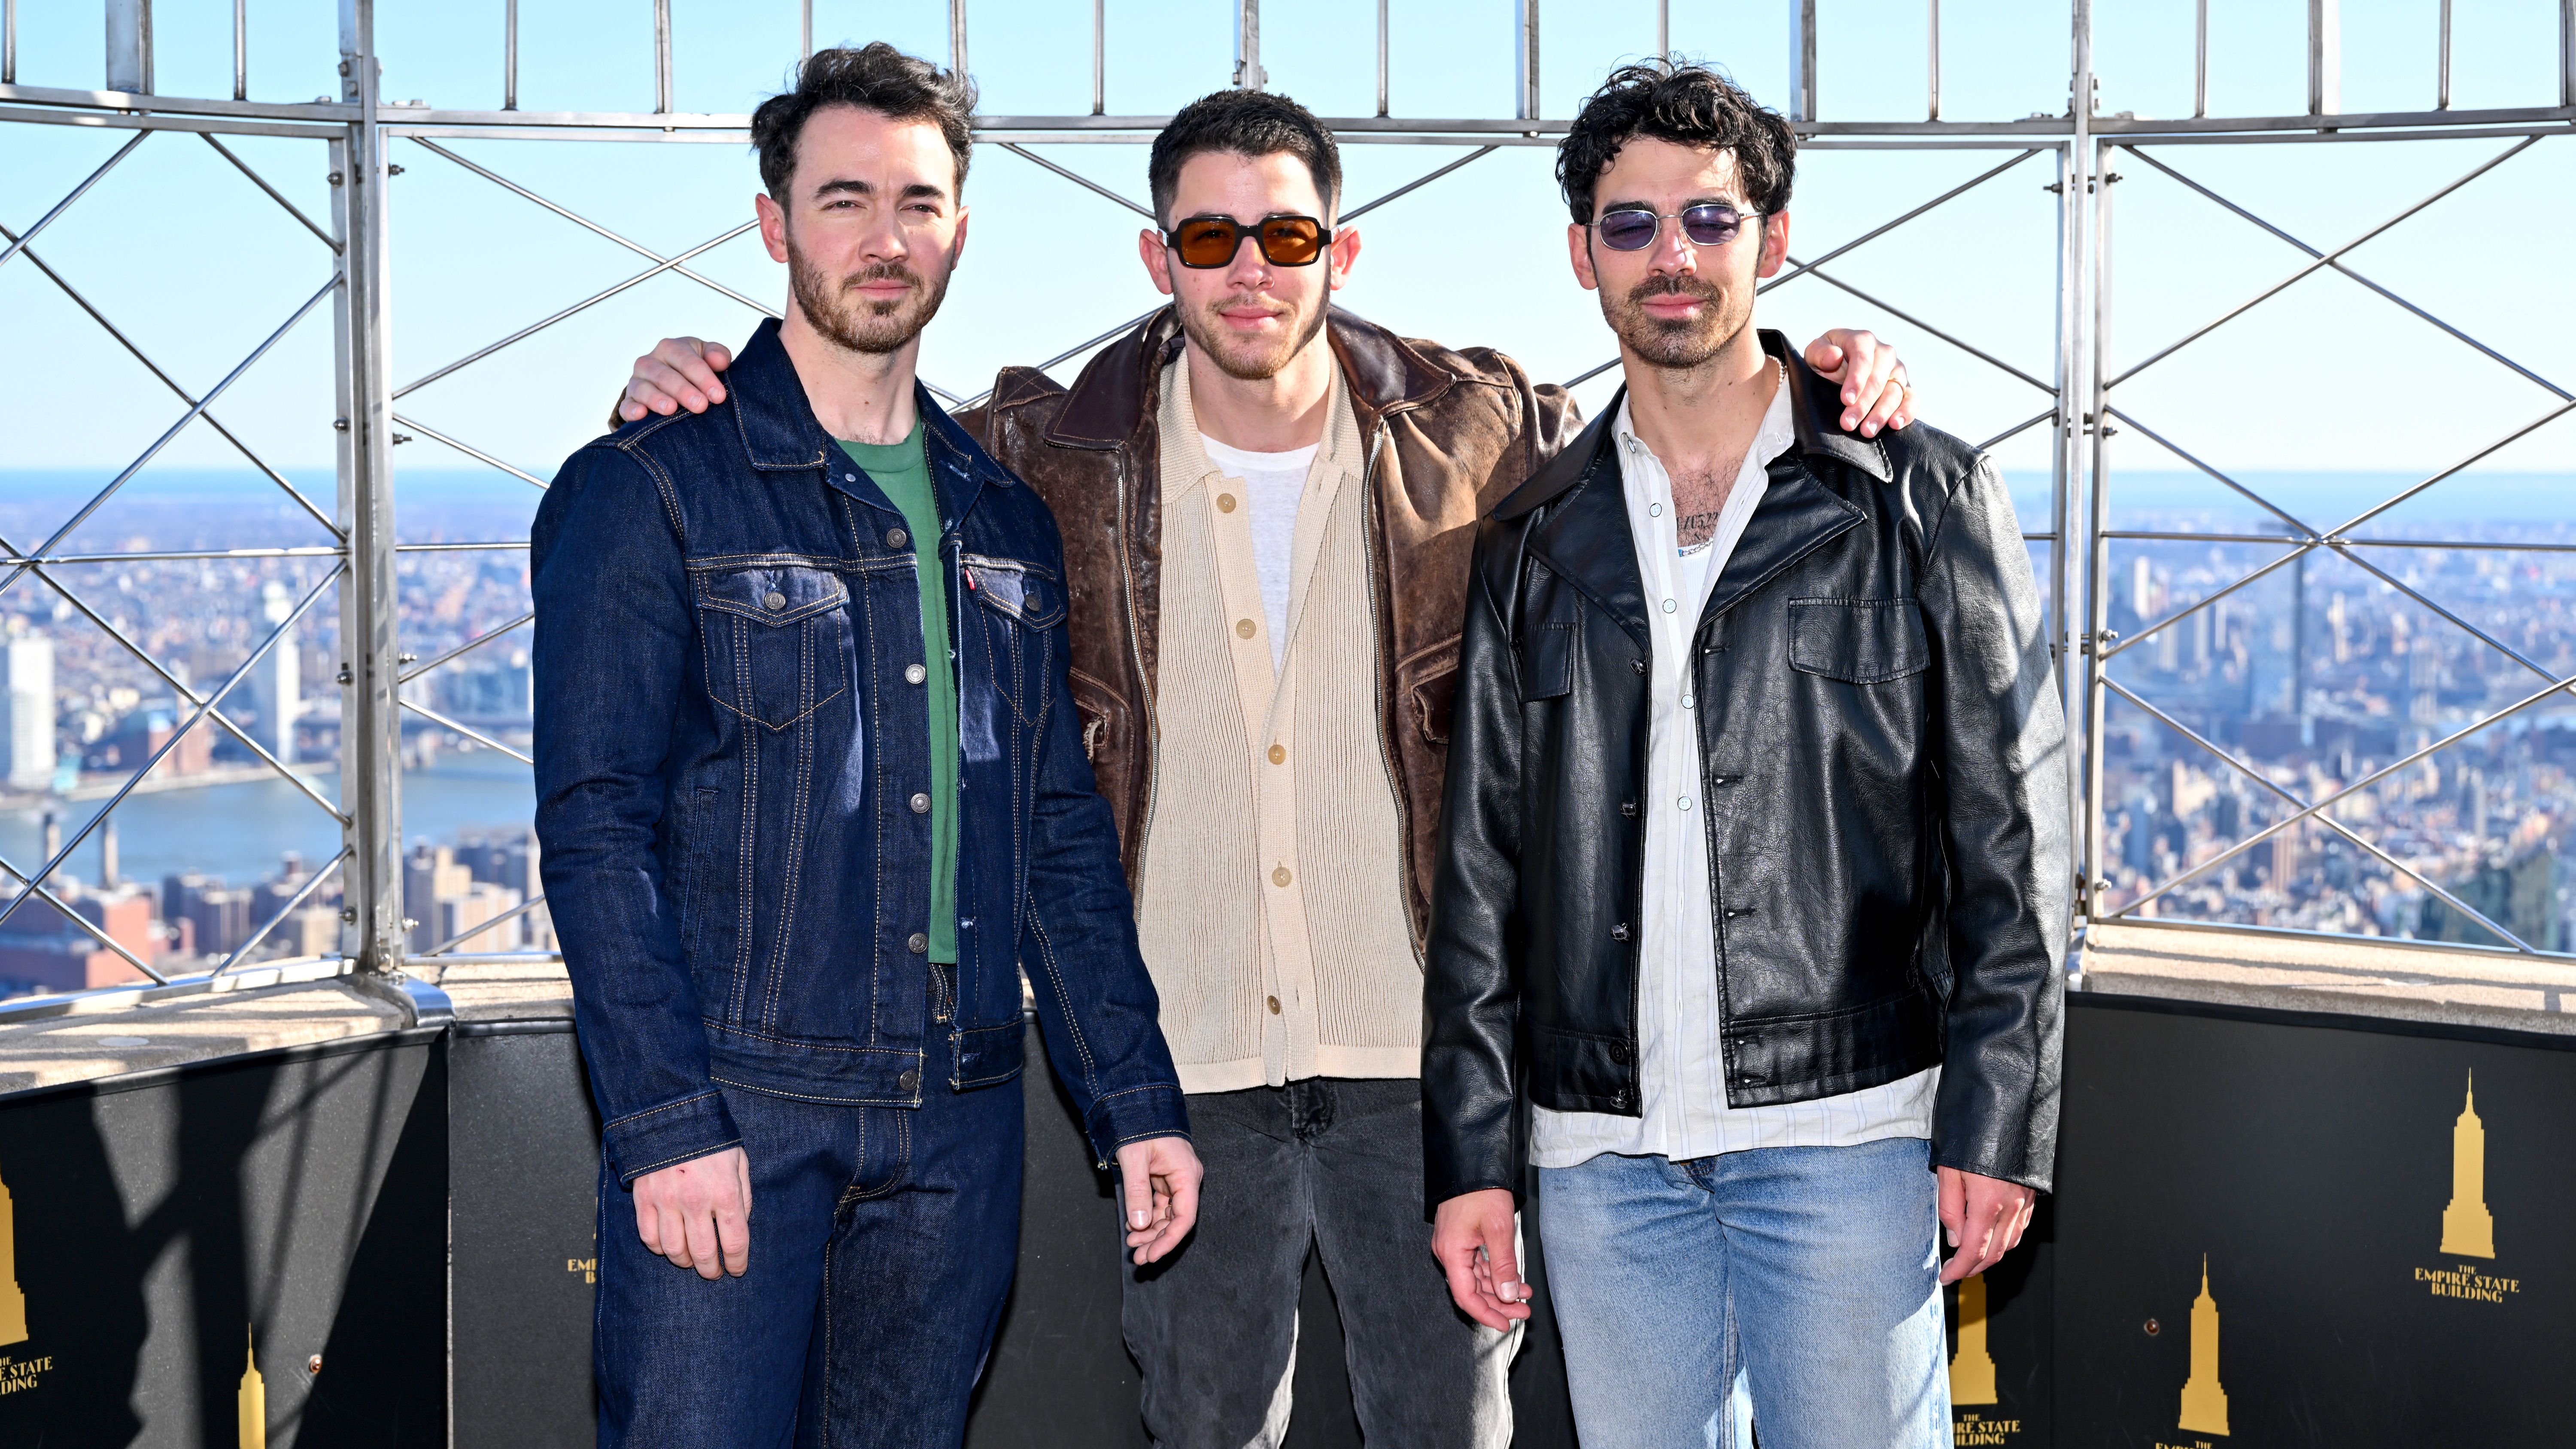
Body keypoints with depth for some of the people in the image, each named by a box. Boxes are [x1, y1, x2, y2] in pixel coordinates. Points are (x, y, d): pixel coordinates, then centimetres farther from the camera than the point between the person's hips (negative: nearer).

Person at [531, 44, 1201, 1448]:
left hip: (955, 1123, 5)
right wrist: (666, 1118, -17)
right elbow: (595, 831, -9)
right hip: (732, 1107, -5)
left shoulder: (1004, 520, 15)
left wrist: (1134, 1103, 10)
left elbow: (1063, 840, 16)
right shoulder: (648, 492, -2)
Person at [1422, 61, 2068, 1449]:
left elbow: (2009, 837, 0)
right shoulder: (1534, 541, 11)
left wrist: (1994, 1122, -7)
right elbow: (1482, 865, 10)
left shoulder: (1925, 503, 2)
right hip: (1603, 1151, 3)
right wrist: (1470, 1154, 6)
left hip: (1845, 1136, -3)